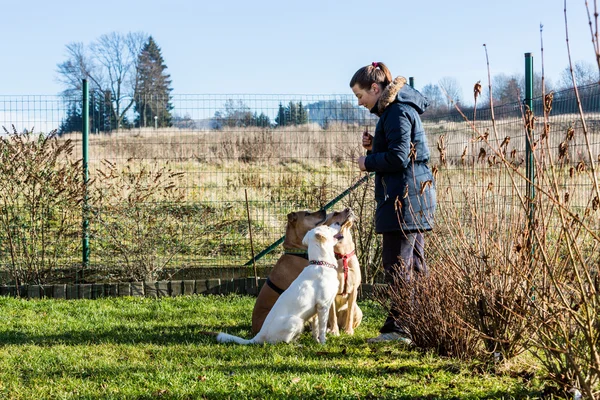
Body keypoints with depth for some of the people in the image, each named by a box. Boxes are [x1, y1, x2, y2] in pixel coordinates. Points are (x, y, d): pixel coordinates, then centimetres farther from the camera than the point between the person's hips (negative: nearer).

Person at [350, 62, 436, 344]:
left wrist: (368, 162, -6)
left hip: (404, 198, -11)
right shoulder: (398, 109, 18)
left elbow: (398, 158, -20)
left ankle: (399, 327, -6)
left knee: (397, 265, -8)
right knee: (414, 264, 13)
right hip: (415, 196, 11)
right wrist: (373, 146, 8)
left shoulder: (397, 112, -14)